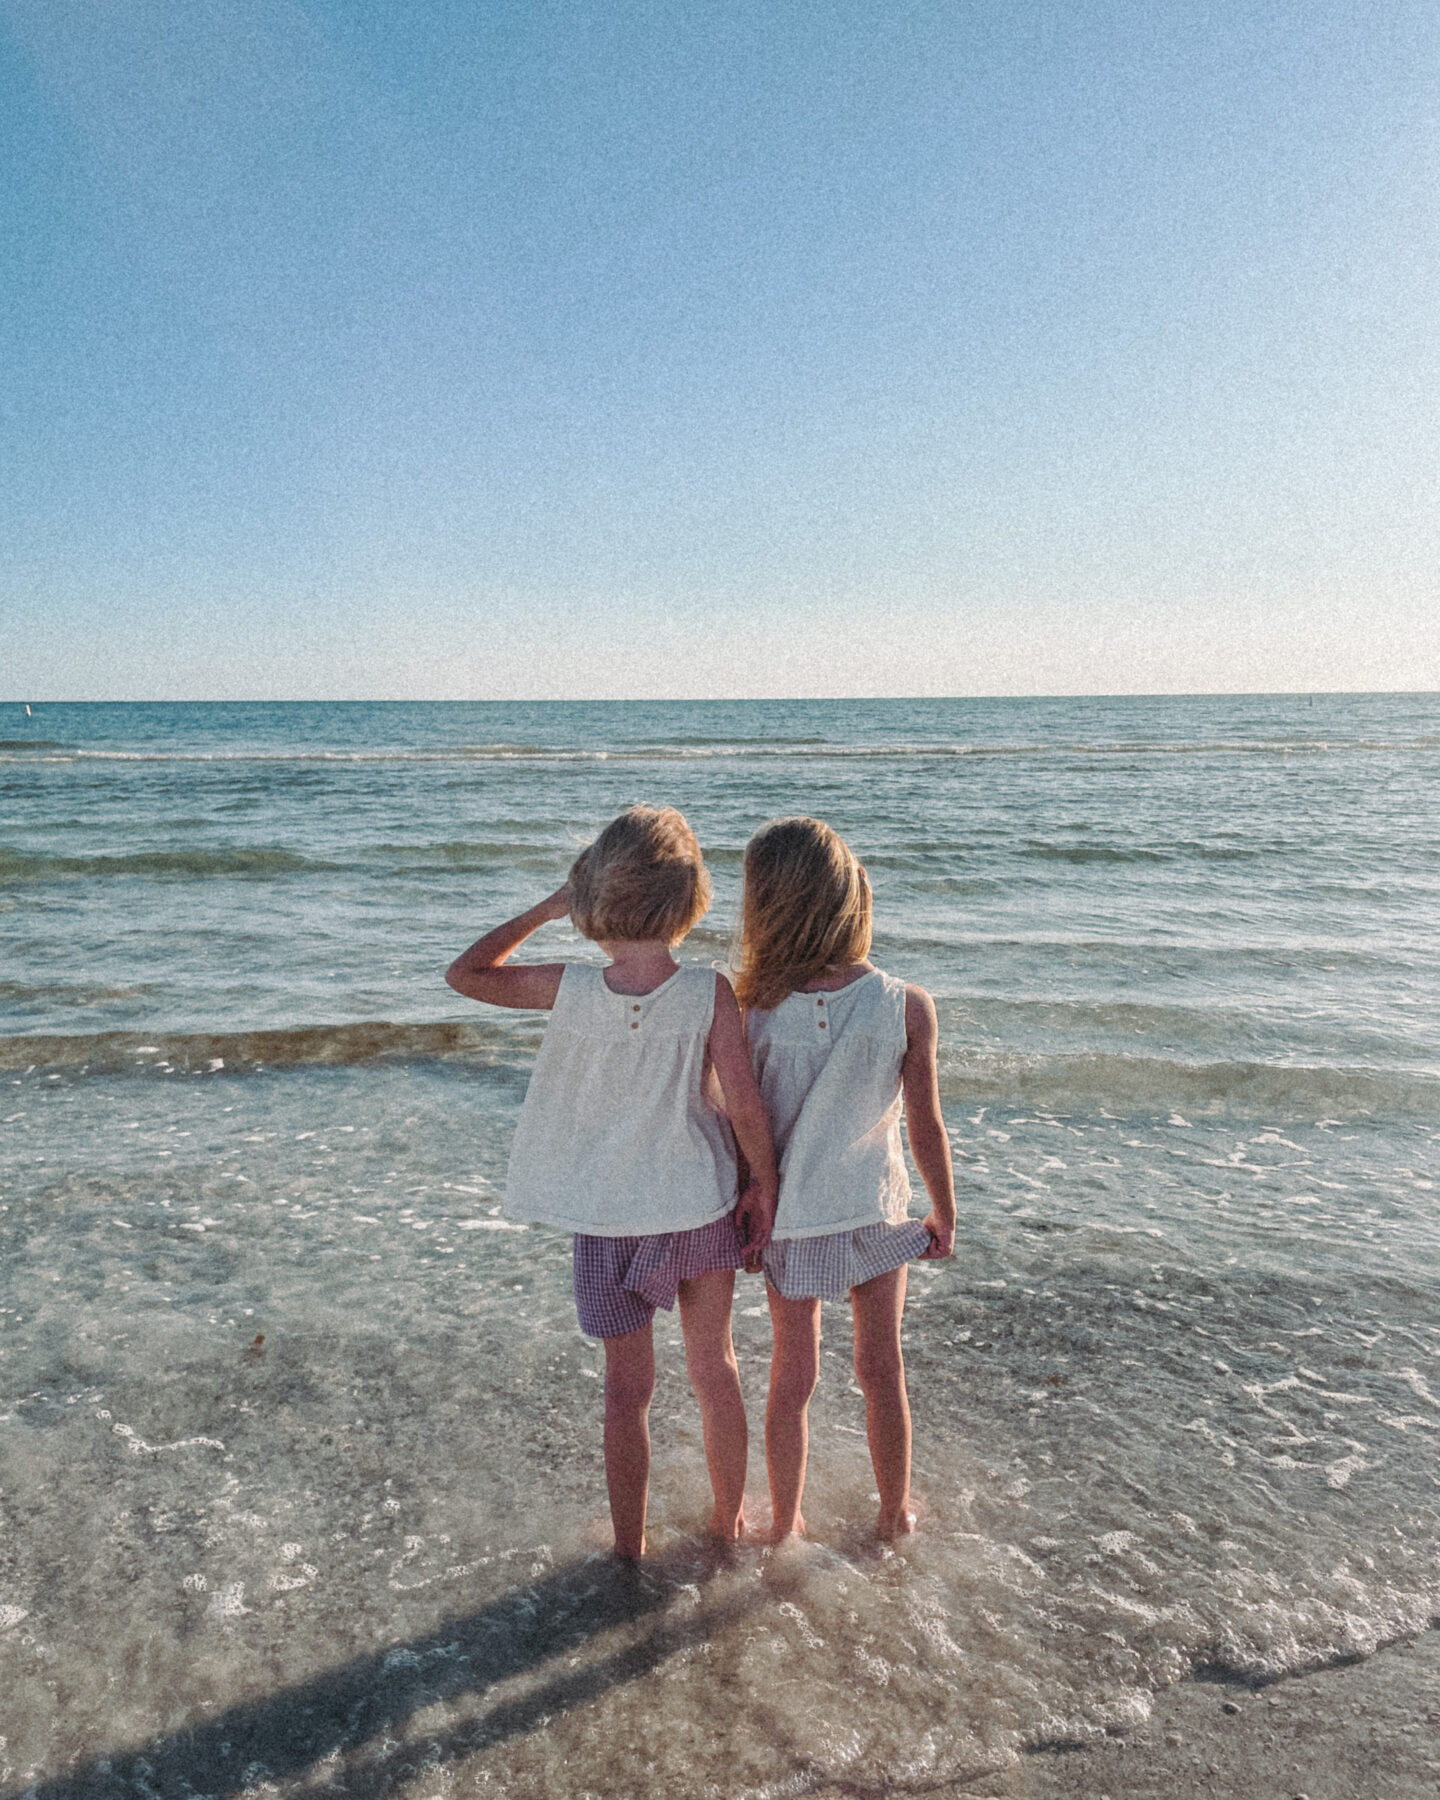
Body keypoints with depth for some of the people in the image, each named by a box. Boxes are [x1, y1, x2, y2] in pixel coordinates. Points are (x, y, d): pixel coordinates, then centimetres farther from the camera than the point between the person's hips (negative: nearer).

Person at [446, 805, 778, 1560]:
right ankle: (730, 1519, 40)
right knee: (715, 1370, 21)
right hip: (701, 1206, 0)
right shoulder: (710, 993, -18)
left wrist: (545, 908, 1)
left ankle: (629, 1548, 33)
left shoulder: (571, 989, -15)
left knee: (628, 1389, 17)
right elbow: (743, 1104, -21)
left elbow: (465, 973, -2)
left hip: (608, 1219, 0)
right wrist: (763, 1186, -5)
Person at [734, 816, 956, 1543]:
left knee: (792, 1378, 18)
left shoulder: (755, 1013, -22)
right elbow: (925, 1127, -9)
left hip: (790, 1217, 0)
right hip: (876, 1209, 1)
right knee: (882, 1368, 21)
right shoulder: (907, 1007, -20)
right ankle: (895, 1511, 41)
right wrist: (944, 1213, 7)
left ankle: (785, 1523, 36)